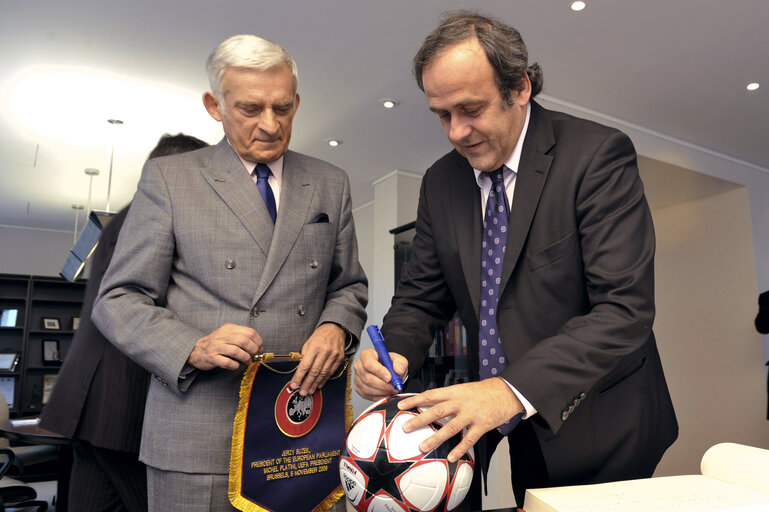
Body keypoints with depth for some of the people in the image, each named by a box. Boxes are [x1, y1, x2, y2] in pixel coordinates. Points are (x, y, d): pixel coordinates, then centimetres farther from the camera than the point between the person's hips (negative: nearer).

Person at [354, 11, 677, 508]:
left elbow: (625, 308, -24)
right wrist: (393, 353, -17)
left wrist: (514, 389, -34)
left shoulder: (598, 154, -16)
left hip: (601, 432, -3)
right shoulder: (440, 182, 0)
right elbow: (422, 295, 4)